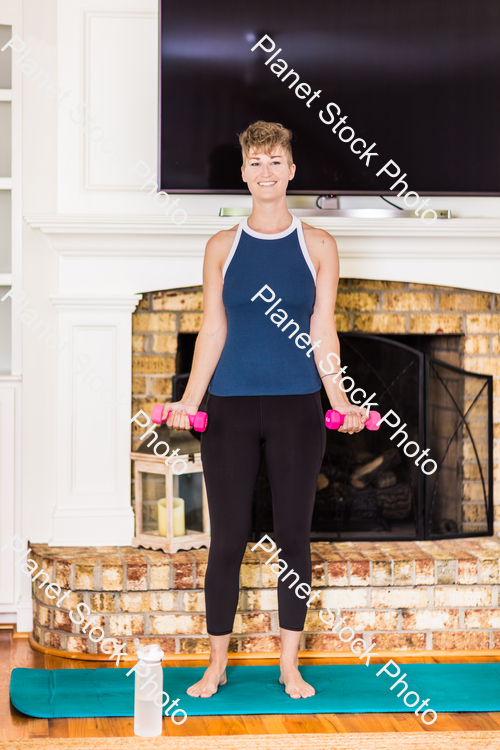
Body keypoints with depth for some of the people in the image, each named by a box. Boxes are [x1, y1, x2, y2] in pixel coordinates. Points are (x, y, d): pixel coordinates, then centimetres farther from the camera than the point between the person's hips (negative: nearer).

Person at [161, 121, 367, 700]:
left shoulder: (317, 246, 4)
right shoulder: (222, 247, 5)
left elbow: (322, 334, 3)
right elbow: (213, 330, 4)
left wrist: (340, 400, -6)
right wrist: (188, 401, -5)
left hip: (296, 410, 0)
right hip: (231, 410, 0)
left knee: (294, 537, 5)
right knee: (227, 540, 2)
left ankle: (290, 665, 17)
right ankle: (216, 665, 15)